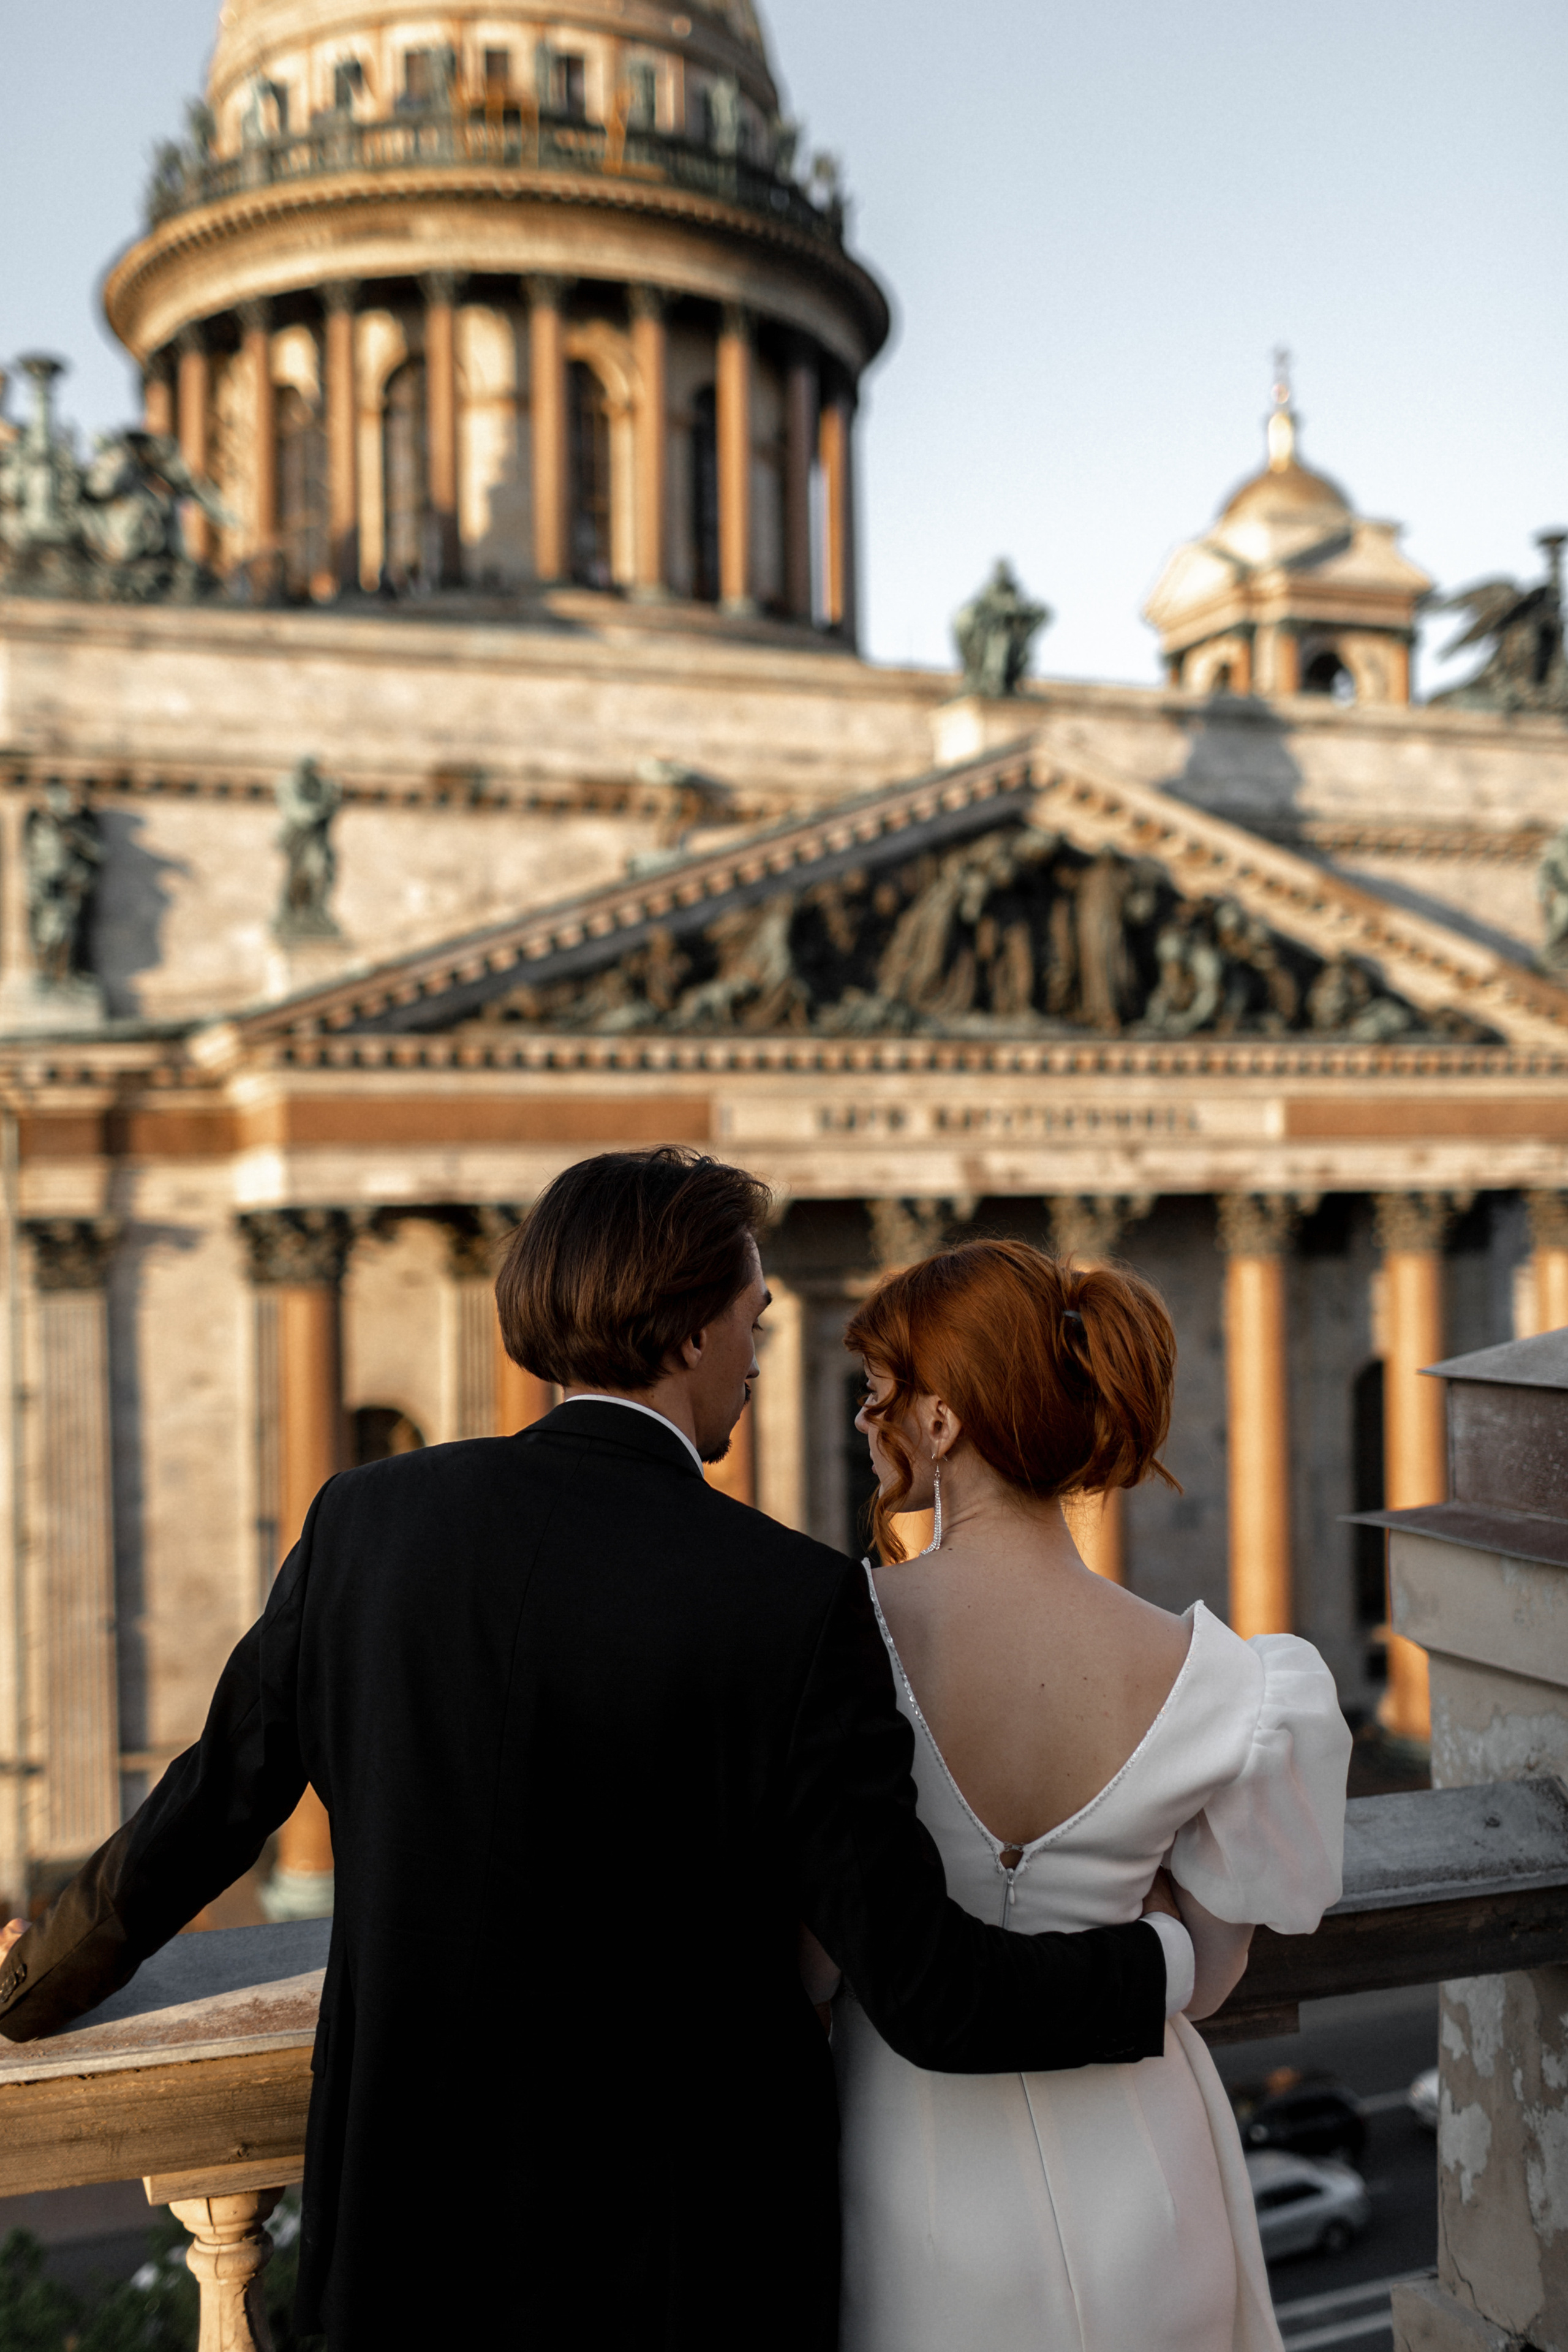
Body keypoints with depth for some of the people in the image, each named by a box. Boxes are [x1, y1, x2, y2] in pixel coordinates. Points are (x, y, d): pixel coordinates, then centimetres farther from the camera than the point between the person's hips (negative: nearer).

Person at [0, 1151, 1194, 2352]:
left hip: (419, 2225, 4)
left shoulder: (368, 1521, -9)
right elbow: (926, 1991, -19)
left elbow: (208, 1807, 2)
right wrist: (1169, 1960, -2)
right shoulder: (795, 1601, -21)